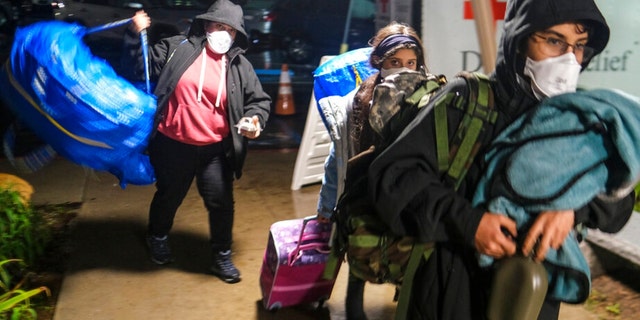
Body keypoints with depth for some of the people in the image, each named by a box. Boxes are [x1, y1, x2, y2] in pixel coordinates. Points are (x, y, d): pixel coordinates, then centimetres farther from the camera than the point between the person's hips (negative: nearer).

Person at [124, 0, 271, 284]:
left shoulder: (240, 66, 0)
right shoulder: (177, 48, -3)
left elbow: (259, 100, 7)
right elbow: (141, 64, 4)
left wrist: (255, 119, -14)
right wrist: (136, 35, -12)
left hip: (215, 150, 1)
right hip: (173, 145, 0)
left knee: (221, 203, 7)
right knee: (168, 197, 20)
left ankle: (222, 256, 29)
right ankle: (158, 238, 50)